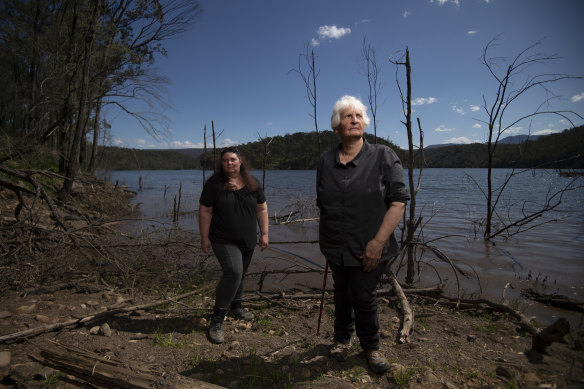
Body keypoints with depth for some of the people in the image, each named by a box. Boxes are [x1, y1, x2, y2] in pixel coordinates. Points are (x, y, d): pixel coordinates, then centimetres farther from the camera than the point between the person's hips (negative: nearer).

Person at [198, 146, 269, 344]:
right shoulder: (214, 183, -7)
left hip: (247, 240, 4)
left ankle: (236, 306, 39)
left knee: (240, 274, 15)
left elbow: (262, 209, 6)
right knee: (233, 272, -19)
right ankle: (217, 318, -8)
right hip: (224, 241, -4)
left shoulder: (252, 183, 2)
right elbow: (205, 212, -6)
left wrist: (264, 233, 3)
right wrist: (204, 238, -8)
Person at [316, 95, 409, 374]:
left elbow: (398, 201, -11)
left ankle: (370, 347, 33)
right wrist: (325, 243, 12)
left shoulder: (383, 156, -6)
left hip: (369, 249, -3)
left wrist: (378, 242, -18)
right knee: (342, 294, 19)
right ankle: (342, 338, 43)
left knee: (364, 298, 6)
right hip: (336, 249, 3)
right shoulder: (325, 161, 4)